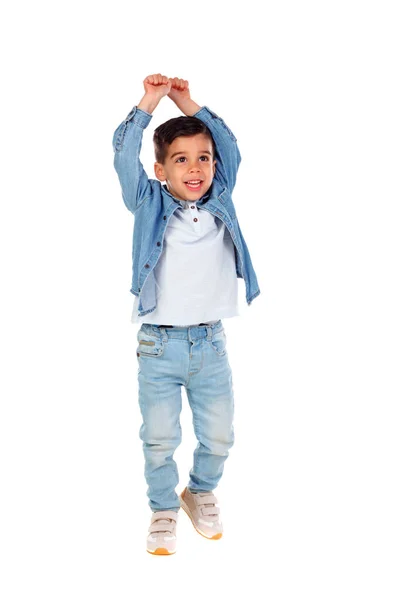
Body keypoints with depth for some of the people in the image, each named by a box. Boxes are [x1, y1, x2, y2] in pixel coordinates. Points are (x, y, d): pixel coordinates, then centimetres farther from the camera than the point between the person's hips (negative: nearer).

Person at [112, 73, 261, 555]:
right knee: (160, 439, 8)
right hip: (159, 346, -2)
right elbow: (124, 156, -14)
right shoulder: (150, 205, -3)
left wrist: (187, 102, 4)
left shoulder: (220, 202, 4)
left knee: (218, 437, 13)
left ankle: (201, 491, 41)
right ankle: (163, 508, 32)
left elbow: (229, 145, 8)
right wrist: (150, 101, -13)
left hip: (211, 344, 3)